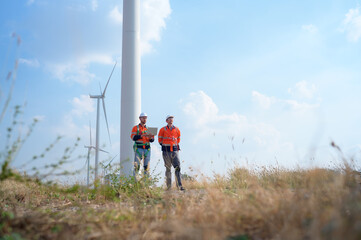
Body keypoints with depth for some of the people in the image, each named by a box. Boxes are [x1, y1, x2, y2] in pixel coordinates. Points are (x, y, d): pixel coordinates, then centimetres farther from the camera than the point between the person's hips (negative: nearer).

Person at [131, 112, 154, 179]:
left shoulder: (148, 128, 17)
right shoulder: (135, 128, 7)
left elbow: (152, 140, 14)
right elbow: (133, 137, -7)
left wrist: (150, 138, -10)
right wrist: (142, 135, -17)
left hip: (147, 149, 4)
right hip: (138, 148, -3)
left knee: (147, 165, 0)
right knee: (137, 165, -7)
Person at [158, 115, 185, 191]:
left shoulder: (177, 130, 8)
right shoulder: (163, 130, 1)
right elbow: (160, 140, 11)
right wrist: (165, 145, 9)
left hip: (175, 150, 2)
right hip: (166, 151, -2)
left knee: (178, 167, -10)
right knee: (168, 169, 4)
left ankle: (179, 185, -11)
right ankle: (169, 186, 11)